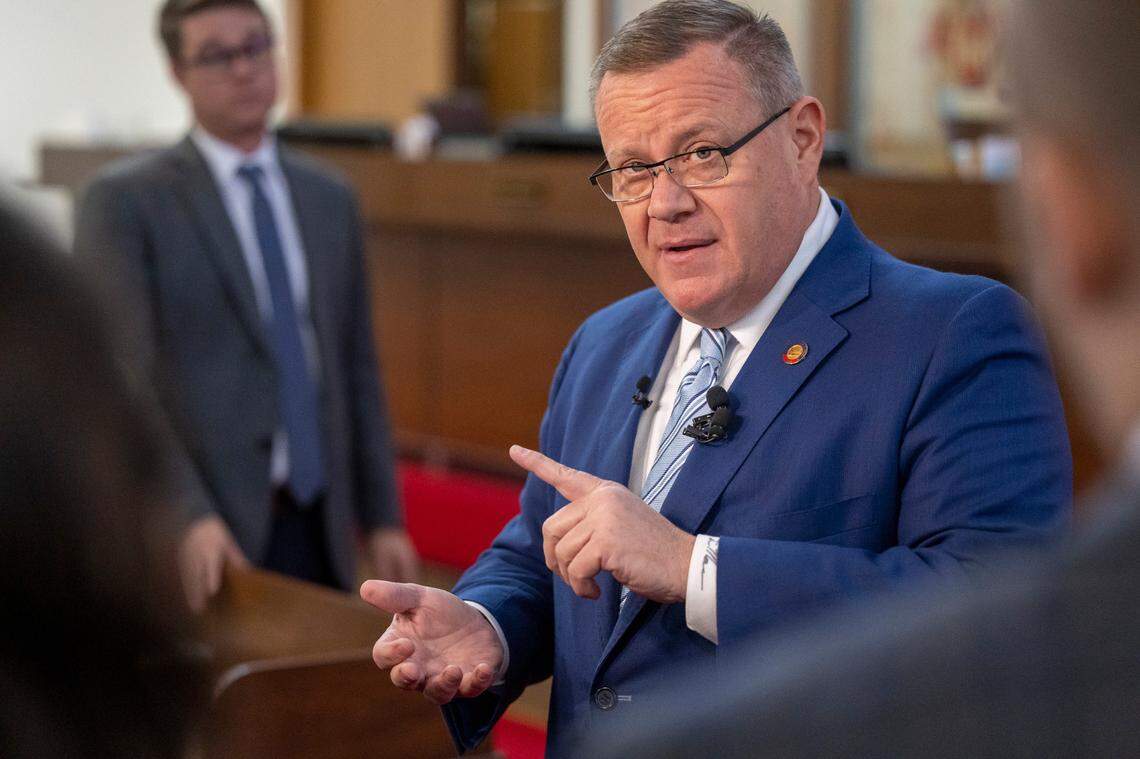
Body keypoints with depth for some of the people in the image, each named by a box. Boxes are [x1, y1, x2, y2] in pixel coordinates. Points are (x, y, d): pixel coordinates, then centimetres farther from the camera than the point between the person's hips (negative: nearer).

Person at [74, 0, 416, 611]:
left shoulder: (329, 200, 13)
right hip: (196, 540, -4)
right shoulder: (123, 201, -4)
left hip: (318, 530, 5)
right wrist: (186, 517, -23)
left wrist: (382, 519, 11)